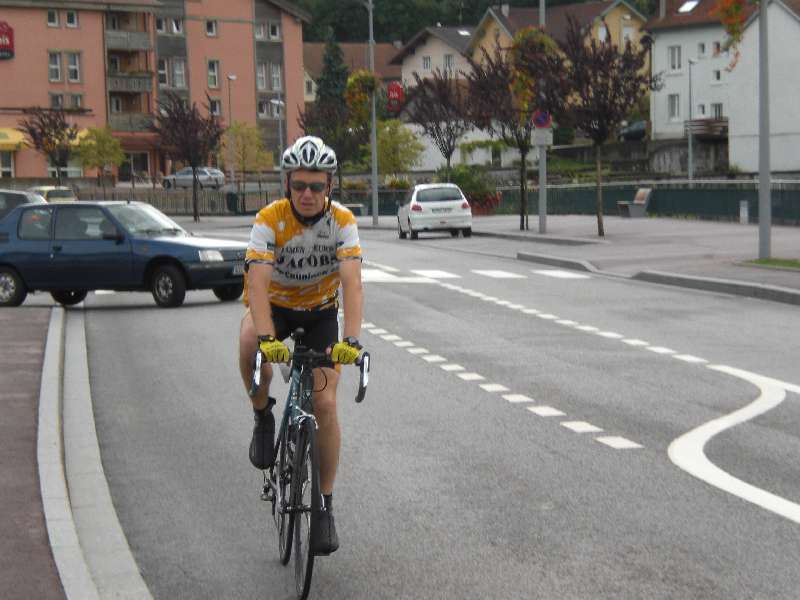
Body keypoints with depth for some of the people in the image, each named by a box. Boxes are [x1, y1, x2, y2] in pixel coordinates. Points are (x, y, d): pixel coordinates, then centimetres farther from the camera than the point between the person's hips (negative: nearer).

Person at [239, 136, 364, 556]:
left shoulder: (342, 221, -21)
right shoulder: (269, 220, -25)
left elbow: (352, 284, -32)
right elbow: (257, 283, -35)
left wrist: (351, 339, -48)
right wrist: (266, 337, -51)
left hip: (321, 312, 1)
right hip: (275, 304, -1)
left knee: (324, 404, -11)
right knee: (251, 341, -37)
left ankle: (325, 506, 3)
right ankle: (263, 416, -9)